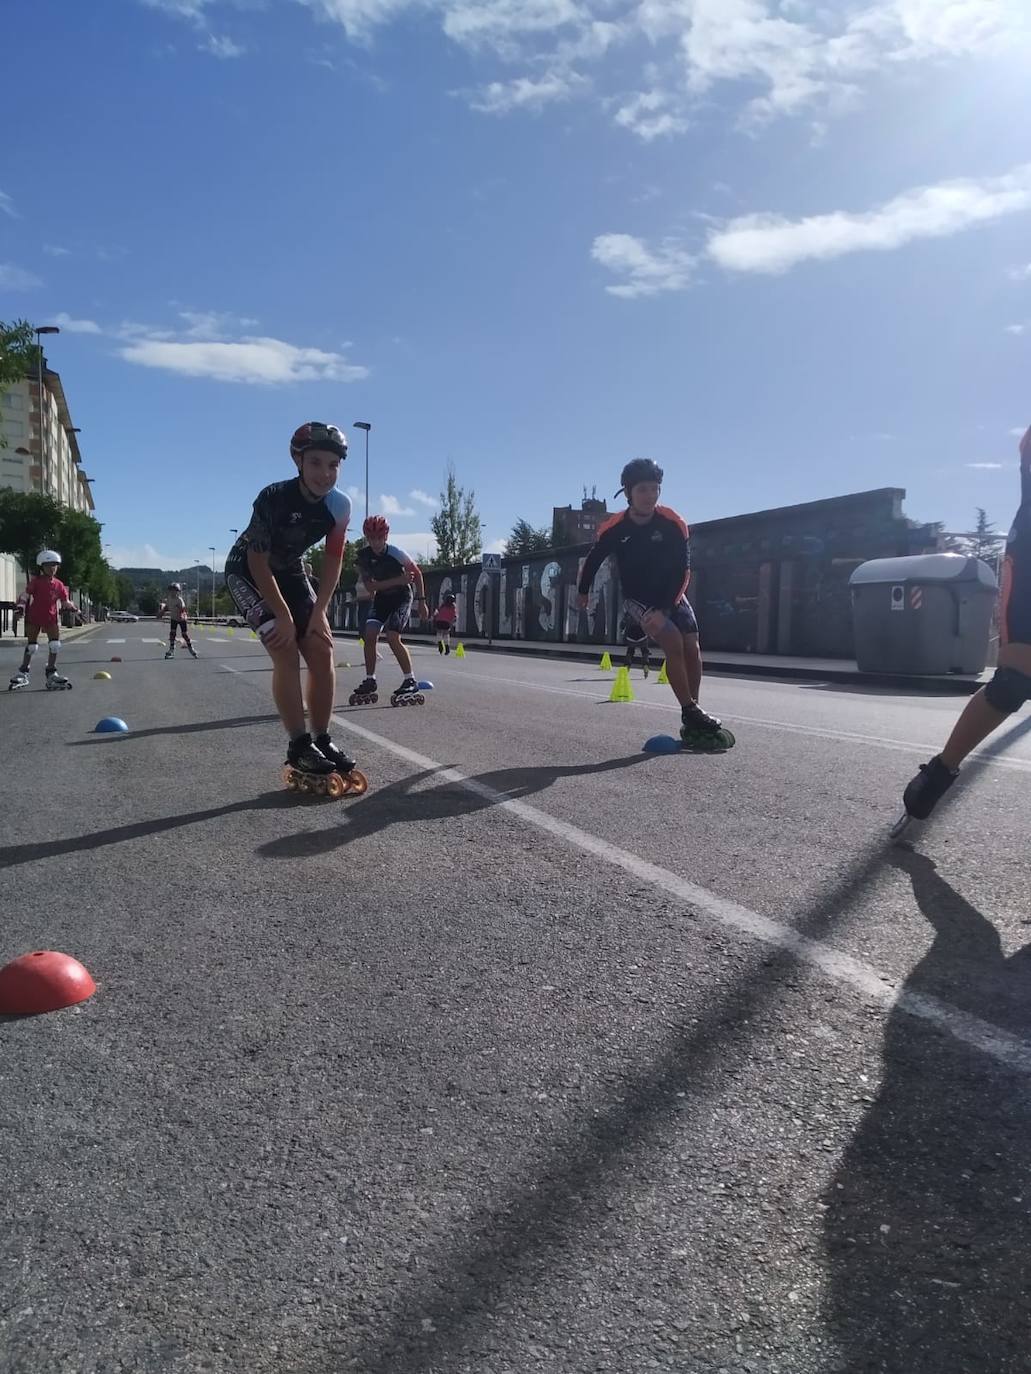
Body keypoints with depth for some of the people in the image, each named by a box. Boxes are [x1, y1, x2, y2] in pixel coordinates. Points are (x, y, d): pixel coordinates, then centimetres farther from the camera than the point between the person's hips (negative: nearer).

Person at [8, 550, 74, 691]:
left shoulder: (58, 585, 4)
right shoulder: (35, 581, -5)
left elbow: (65, 601, 7)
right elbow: (25, 595, -7)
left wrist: (72, 607, -11)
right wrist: (20, 607, -20)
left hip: (51, 618, 2)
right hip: (34, 617, -2)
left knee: (55, 645, -7)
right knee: (31, 646, 4)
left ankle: (51, 674, 4)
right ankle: (23, 674, 18)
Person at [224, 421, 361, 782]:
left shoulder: (340, 505, -15)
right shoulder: (273, 498, -30)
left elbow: (332, 560, -6)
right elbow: (258, 561, -25)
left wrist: (318, 612, -13)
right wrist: (283, 615, -24)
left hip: (289, 571, 6)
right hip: (246, 572, -6)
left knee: (322, 649, -6)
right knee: (285, 650, -20)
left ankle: (322, 739, 3)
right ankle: (299, 745, -15)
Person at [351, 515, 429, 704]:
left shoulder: (396, 553, -22)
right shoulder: (362, 557, -13)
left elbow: (417, 574, -7)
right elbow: (370, 585, -16)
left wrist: (422, 600, -4)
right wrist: (398, 580, -27)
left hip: (402, 597, -4)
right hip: (381, 598, 4)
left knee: (393, 637, -19)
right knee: (370, 634, -9)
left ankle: (411, 682, -10)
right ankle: (370, 682, 2)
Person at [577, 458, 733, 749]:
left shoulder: (673, 524, -19)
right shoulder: (614, 529, -17)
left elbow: (682, 571, -17)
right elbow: (593, 560, 2)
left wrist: (665, 608, -26)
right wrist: (582, 592, 16)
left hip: (671, 594, 2)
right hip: (637, 598, -2)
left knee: (691, 646, -13)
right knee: (673, 641, -24)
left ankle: (692, 723, -4)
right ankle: (691, 714, -20)